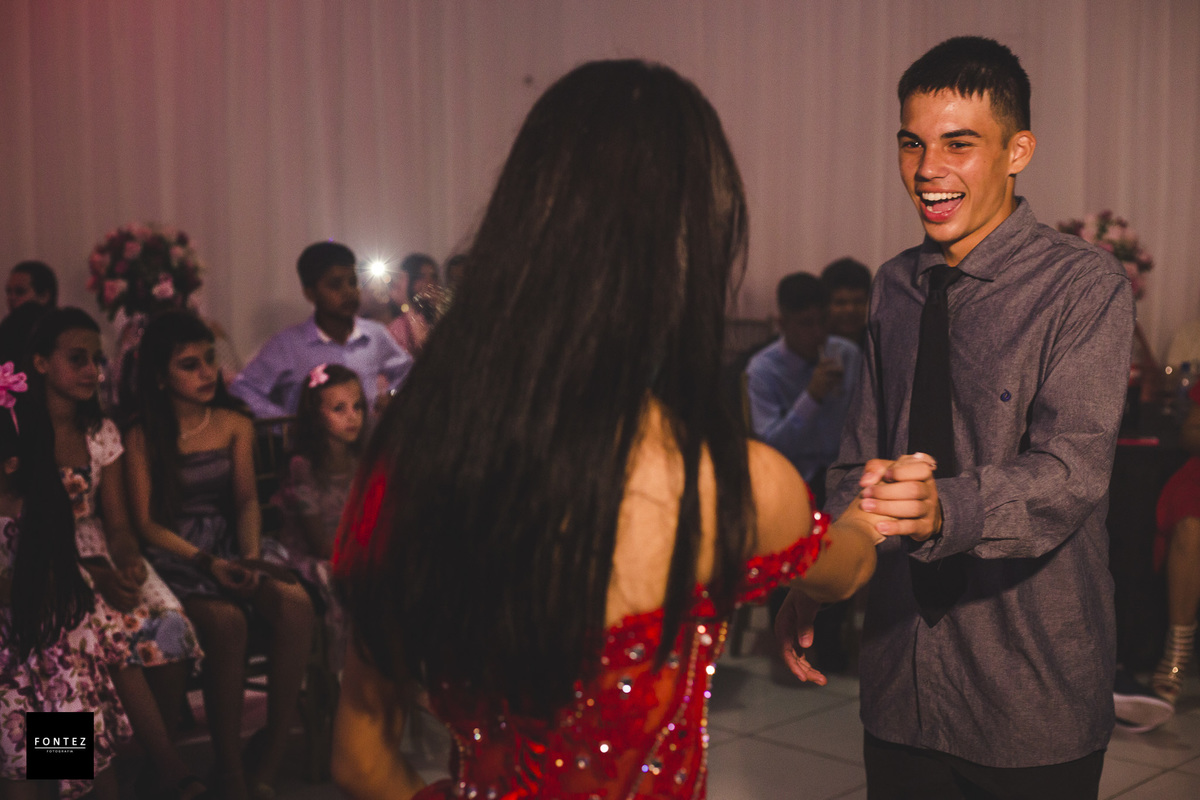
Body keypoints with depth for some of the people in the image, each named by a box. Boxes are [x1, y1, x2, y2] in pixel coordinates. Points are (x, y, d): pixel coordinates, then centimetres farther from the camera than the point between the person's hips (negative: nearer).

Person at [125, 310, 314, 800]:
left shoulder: (236, 425, 10)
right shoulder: (142, 438, -1)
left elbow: (247, 500, 4)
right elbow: (147, 521, -5)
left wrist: (250, 554, -17)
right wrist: (208, 563, -19)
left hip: (229, 544, 4)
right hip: (172, 556, -3)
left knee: (295, 603, -27)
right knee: (226, 620, -34)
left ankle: (268, 760, -17)